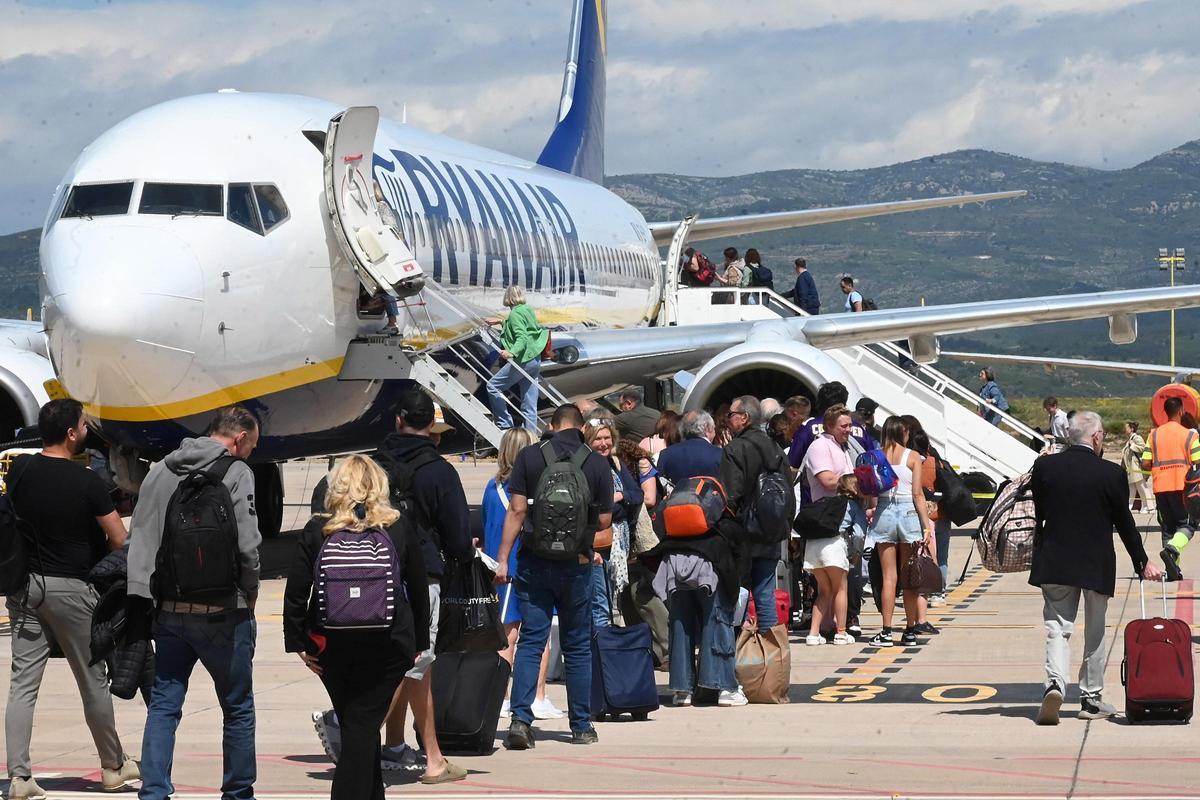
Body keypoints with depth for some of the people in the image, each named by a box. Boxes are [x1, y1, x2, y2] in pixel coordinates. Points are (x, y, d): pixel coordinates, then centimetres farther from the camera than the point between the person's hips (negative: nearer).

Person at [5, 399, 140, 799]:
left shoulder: (19, 470, 0)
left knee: (22, 682, 2)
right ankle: (114, 766, 24)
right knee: (93, 681, 10)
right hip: (71, 589, -4)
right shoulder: (86, 482, -13)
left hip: (25, 583, 4)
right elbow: (120, 541, -11)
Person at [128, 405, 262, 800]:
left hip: (169, 609, 4)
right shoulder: (236, 473, -8)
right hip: (222, 611, -4)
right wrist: (249, 595, 2)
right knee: (238, 708, 10)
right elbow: (246, 544, -14)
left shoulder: (160, 471, 9)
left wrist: (147, 597, 7)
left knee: (163, 705, 6)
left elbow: (138, 538, 7)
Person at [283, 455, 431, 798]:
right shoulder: (398, 529, 2)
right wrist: (419, 641, 15)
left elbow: (295, 592, -3)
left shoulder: (317, 531, 1)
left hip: (332, 644, 1)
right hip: (387, 645, -1)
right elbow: (419, 590, 7)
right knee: (363, 727, -2)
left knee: (355, 727, 16)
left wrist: (297, 642, 2)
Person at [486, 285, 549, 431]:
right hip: (535, 360, 9)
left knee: (493, 386, -2)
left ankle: (505, 425, -5)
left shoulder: (515, 314, -10)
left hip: (523, 360, -9)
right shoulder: (528, 310, 16)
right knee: (529, 403, 8)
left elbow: (522, 337, -23)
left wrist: (512, 353, -39)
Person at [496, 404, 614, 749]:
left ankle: (520, 719, -11)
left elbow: (517, 511, -6)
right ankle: (581, 726, 16)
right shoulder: (597, 464, -2)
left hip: (535, 562, 0)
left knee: (530, 642, 2)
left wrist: (503, 559, -3)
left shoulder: (530, 456, -3)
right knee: (578, 646, 11)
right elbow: (604, 520, 1)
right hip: (577, 564, 0)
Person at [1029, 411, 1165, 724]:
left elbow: (1037, 514, 4)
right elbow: (1124, 522, -2)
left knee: (1058, 627, 4)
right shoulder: (1110, 474, -10)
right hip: (1096, 565, -1)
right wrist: (1143, 563, 8)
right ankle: (1091, 699, 17)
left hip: (1054, 563, 1)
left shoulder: (1044, 467, -4)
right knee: (1095, 631, 12)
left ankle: (1055, 684, -20)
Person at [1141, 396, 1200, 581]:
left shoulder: (1154, 435, 6)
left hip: (1160, 487, 4)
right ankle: (1172, 549, -27)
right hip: (1182, 487, -4)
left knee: (1167, 527, 11)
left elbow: (1145, 464, 2)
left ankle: (1172, 571, 9)